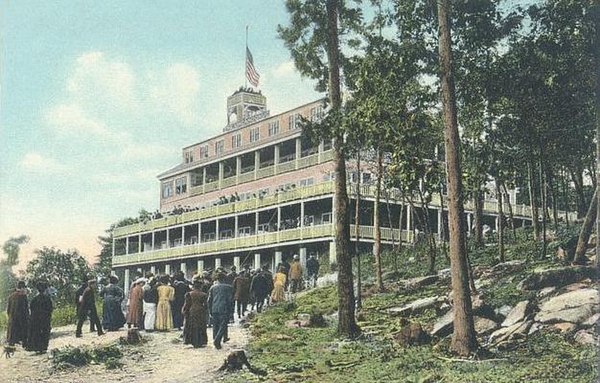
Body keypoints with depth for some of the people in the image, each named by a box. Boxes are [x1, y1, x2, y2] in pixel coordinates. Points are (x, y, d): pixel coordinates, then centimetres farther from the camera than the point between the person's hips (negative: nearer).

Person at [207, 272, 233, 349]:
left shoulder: (213, 287, 7)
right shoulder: (228, 287, 0)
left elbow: (209, 300, 9)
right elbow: (230, 300, -2)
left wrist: (210, 310, 16)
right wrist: (230, 310, 6)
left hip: (215, 310, 3)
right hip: (224, 309, -3)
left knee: (215, 326, 12)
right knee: (223, 326, -2)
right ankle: (217, 340, -18)